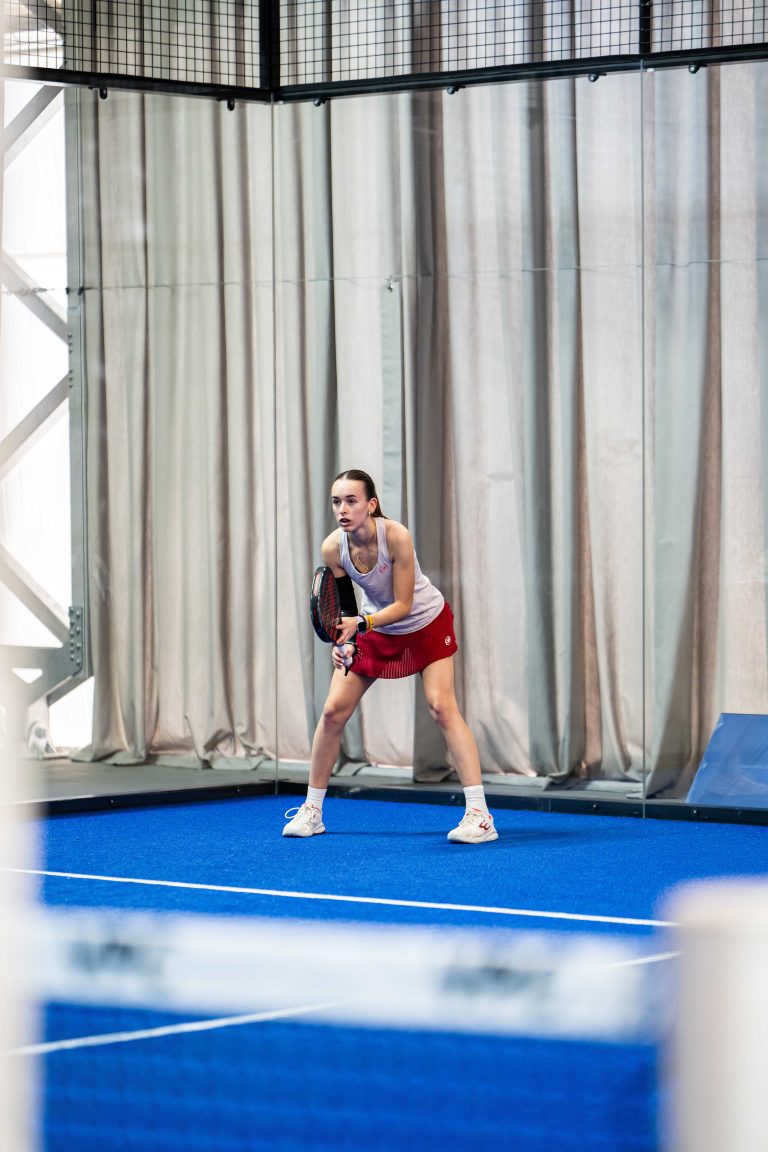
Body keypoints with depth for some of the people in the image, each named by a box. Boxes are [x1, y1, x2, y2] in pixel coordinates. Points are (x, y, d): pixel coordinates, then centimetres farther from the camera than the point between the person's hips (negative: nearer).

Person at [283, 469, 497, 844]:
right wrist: (344, 642, -28)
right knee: (333, 711, -2)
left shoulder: (396, 536, -33)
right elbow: (344, 609, -10)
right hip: (374, 628, 4)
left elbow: (403, 605, -28)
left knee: (441, 706, -18)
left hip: (426, 623, -4)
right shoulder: (333, 549, -21)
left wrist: (359, 624, -41)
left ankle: (479, 815, -20)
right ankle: (311, 811, 12)